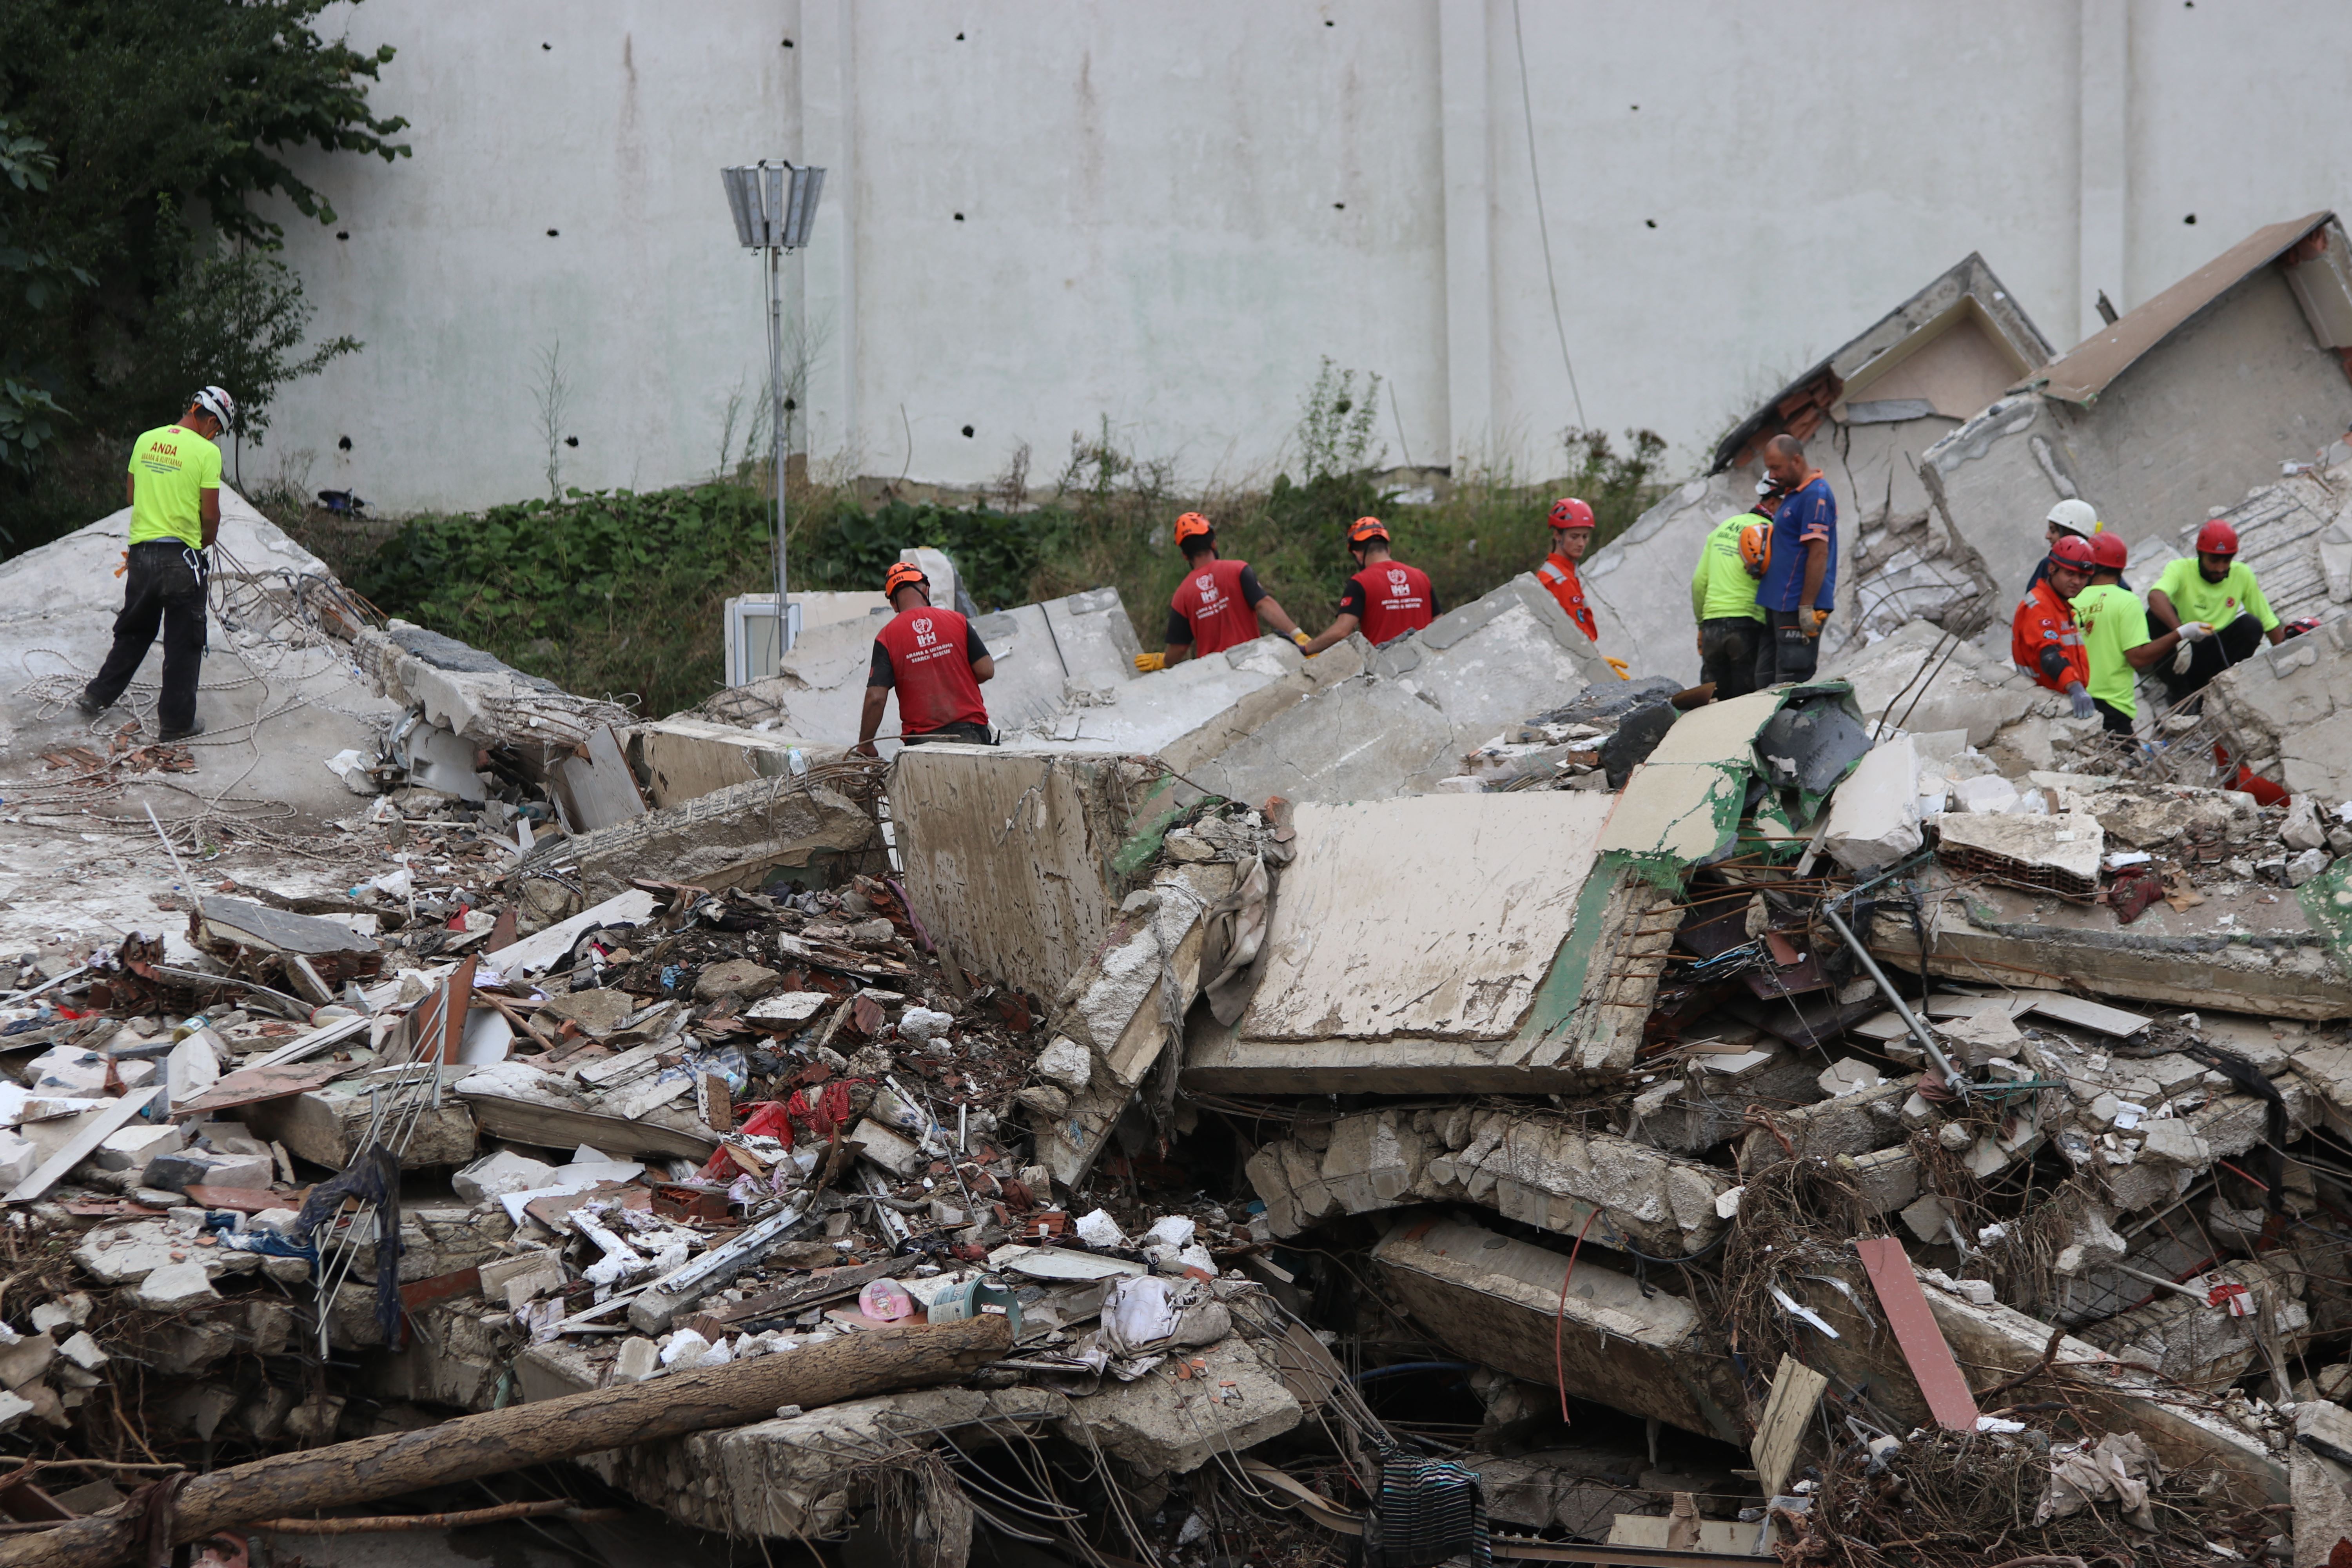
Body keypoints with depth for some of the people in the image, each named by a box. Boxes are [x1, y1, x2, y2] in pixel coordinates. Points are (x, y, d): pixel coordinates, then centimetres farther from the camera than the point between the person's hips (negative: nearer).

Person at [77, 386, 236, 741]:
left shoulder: (146, 440, 4)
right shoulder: (207, 452, -12)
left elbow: (131, 495, 13)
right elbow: (211, 514, -11)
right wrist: (206, 541, 9)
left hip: (141, 549, 5)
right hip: (182, 555, -5)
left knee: (133, 631, 23)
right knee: (184, 642, 7)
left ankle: (97, 696, 31)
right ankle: (177, 721, 12)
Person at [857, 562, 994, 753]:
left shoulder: (887, 638, -1)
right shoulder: (957, 621, 3)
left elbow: (876, 698, -7)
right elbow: (986, 671, 3)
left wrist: (865, 746, 4)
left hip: (922, 739, -1)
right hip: (970, 735, 1)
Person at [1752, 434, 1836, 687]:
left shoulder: (1816, 495, -14)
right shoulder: (1792, 494, 18)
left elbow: (1819, 554, -20)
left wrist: (1807, 607, -23)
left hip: (1798, 608, -10)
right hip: (1779, 606, 10)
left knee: (1790, 686, -10)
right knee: (1766, 682, 10)